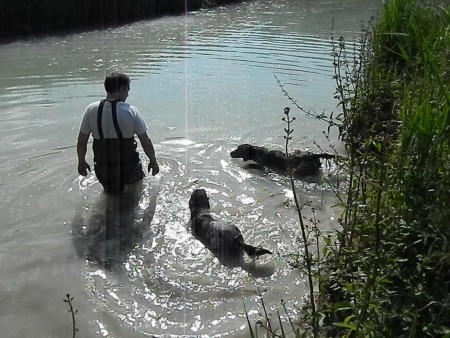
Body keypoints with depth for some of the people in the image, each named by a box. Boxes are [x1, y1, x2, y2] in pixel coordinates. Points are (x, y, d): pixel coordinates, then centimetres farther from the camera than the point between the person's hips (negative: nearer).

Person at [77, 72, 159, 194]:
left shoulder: (91, 110, -9)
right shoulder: (131, 111, -16)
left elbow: (81, 142, -2)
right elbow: (146, 143, -10)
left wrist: (81, 162, 15)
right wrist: (153, 161, 7)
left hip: (103, 171, 3)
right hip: (129, 169, -3)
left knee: (110, 193, 31)